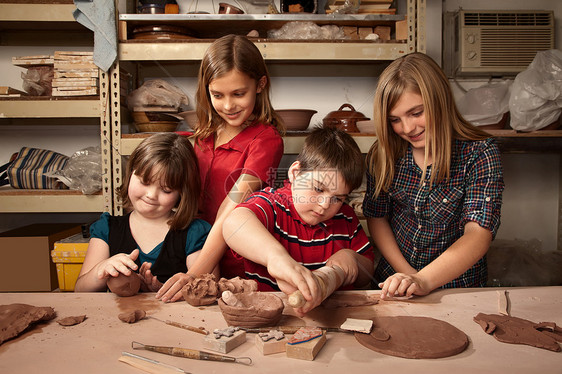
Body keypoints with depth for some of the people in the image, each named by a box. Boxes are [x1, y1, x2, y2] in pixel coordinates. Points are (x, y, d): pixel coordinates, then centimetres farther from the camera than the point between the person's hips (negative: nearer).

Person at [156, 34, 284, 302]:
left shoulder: (266, 139, -11)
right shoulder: (206, 134, 10)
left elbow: (233, 211, -21)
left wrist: (196, 274, -28)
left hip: (239, 270, -5)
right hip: (199, 248, 5)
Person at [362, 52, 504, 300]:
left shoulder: (479, 153, -10)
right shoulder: (383, 154, -1)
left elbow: (478, 235, -18)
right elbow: (376, 216, 3)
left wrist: (423, 281, -31)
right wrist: (406, 273, -9)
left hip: (455, 285, -1)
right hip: (392, 279, 2)